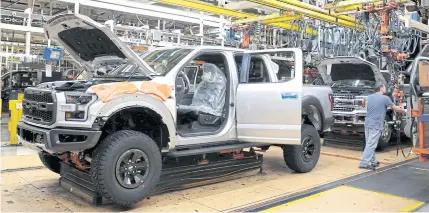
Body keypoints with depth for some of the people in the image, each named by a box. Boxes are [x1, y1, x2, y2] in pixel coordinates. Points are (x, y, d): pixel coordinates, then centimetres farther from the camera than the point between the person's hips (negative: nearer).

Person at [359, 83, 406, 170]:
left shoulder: (370, 97, 15)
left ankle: (372, 161, 21)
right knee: (371, 145, -10)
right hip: (375, 125, -7)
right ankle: (364, 163, -15)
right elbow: (395, 108, 5)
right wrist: (404, 111, 26)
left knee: (370, 144, 14)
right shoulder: (385, 98, -4)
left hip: (367, 123, 7)